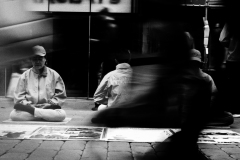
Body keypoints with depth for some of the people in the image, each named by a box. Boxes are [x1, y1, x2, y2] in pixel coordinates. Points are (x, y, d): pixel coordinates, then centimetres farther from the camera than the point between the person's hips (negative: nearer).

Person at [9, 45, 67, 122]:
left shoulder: (54, 75, 7)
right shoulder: (25, 76, 9)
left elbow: (60, 96, 5)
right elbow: (19, 98, 6)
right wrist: (29, 106, -13)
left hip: (49, 108, 0)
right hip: (29, 107, 1)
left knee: (62, 114, -33)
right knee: (13, 114, -29)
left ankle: (33, 112, -24)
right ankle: (45, 116, -26)